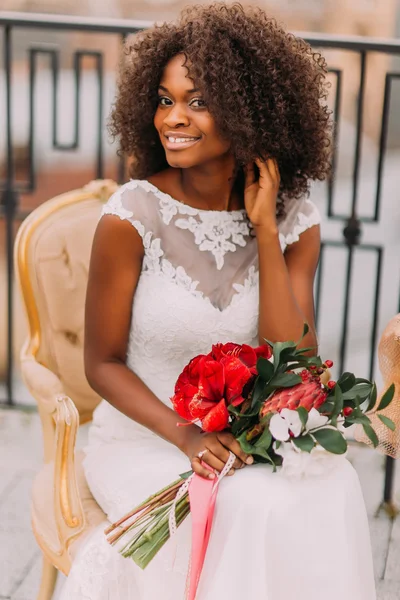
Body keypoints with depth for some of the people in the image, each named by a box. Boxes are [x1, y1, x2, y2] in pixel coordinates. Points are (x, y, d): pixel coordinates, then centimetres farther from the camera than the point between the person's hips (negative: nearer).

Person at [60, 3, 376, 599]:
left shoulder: (294, 219, -4)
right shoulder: (133, 215, -13)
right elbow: (102, 363, -6)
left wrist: (265, 229, -16)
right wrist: (186, 436, -21)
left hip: (246, 435, 3)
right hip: (143, 437, -3)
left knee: (329, 490, -26)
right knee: (248, 508, -30)